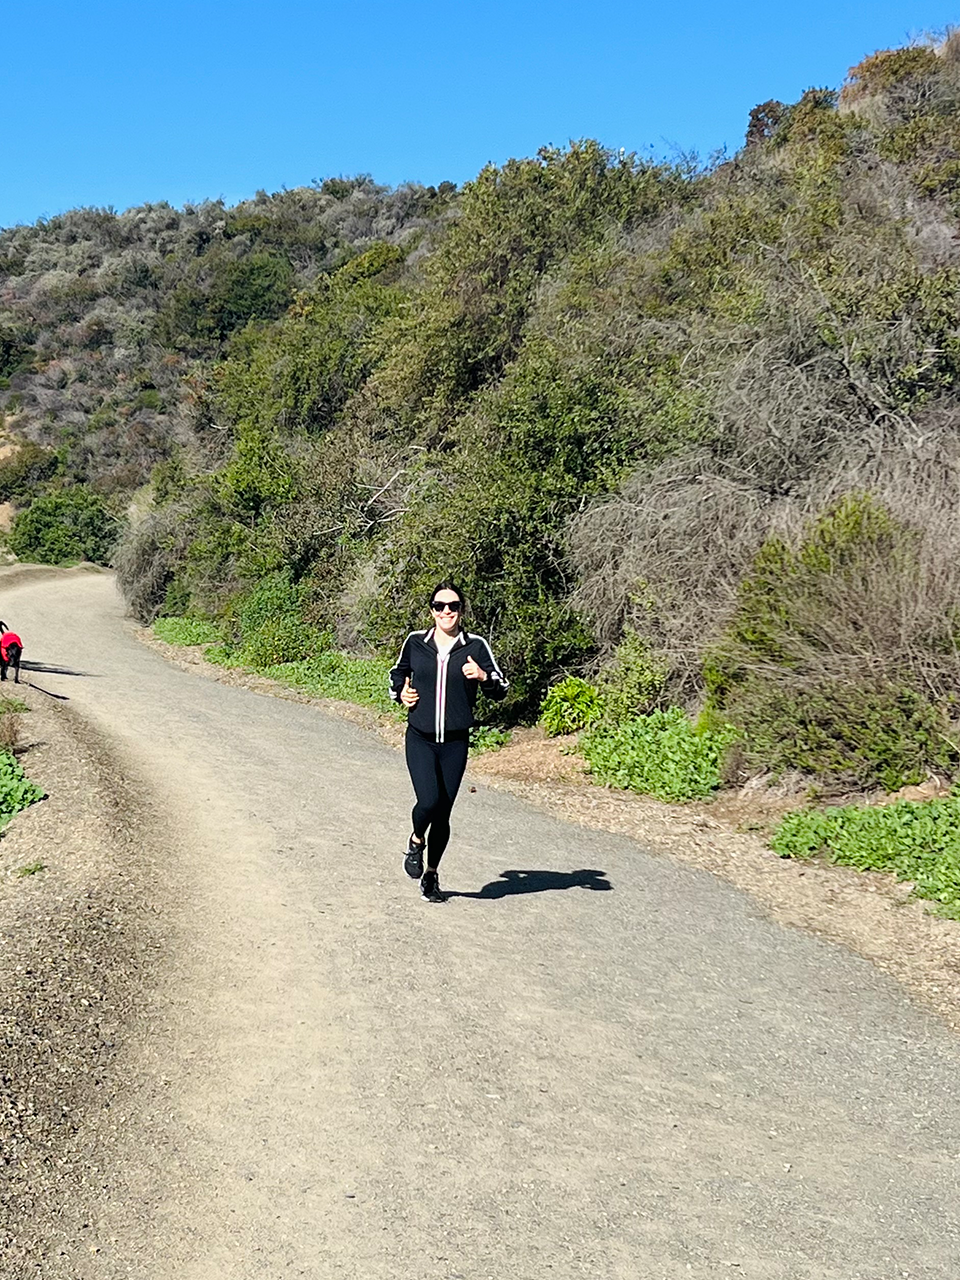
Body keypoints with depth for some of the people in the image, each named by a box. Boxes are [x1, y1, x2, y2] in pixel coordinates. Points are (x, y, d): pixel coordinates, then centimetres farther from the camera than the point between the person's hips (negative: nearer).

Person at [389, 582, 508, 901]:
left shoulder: (475, 646, -1)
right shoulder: (415, 642, 3)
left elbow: (501, 688, 2)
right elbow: (398, 673, 22)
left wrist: (483, 677, -17)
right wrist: (400, 693, 3)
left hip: (455, 743, 1)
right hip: (420, 739, -1)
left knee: (443, 813, 5)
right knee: (429, 801, -19)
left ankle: (431, 874, 27)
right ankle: (416, 840, 15)